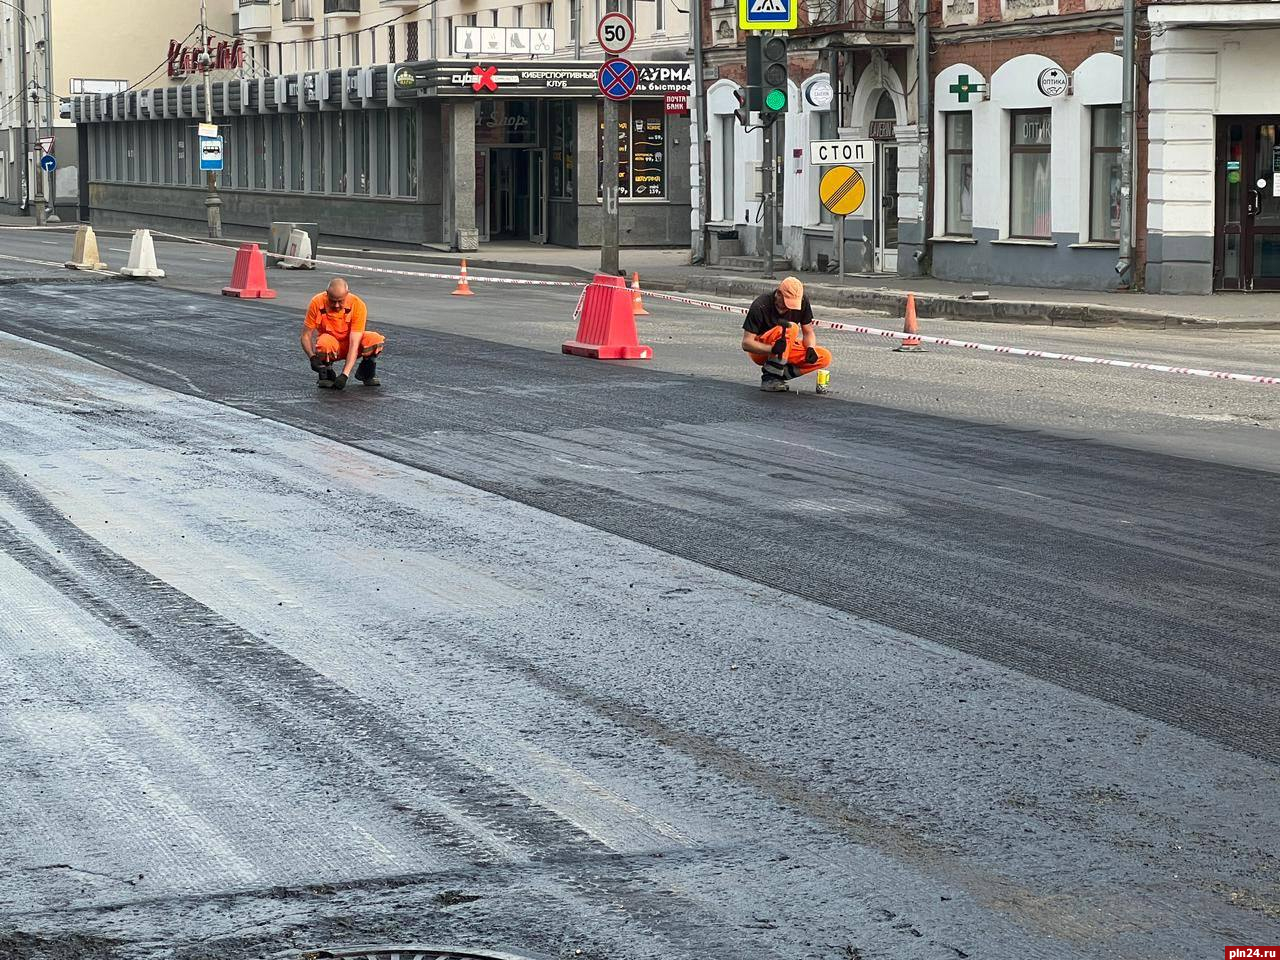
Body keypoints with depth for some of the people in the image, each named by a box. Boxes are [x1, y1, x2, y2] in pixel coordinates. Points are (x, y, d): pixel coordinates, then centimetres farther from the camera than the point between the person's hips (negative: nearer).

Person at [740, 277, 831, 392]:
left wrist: (810, 348, -21)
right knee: (790, 328, -33)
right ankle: (770, 377, -30)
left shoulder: (802, 301, -10)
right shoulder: (760, 305, -24)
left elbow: (808, 332, 1)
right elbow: (746, 343, -25)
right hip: (761, 351, -6)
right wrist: (772, 349, -40)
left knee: (825, 358, -15)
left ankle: (778, 374, -9)